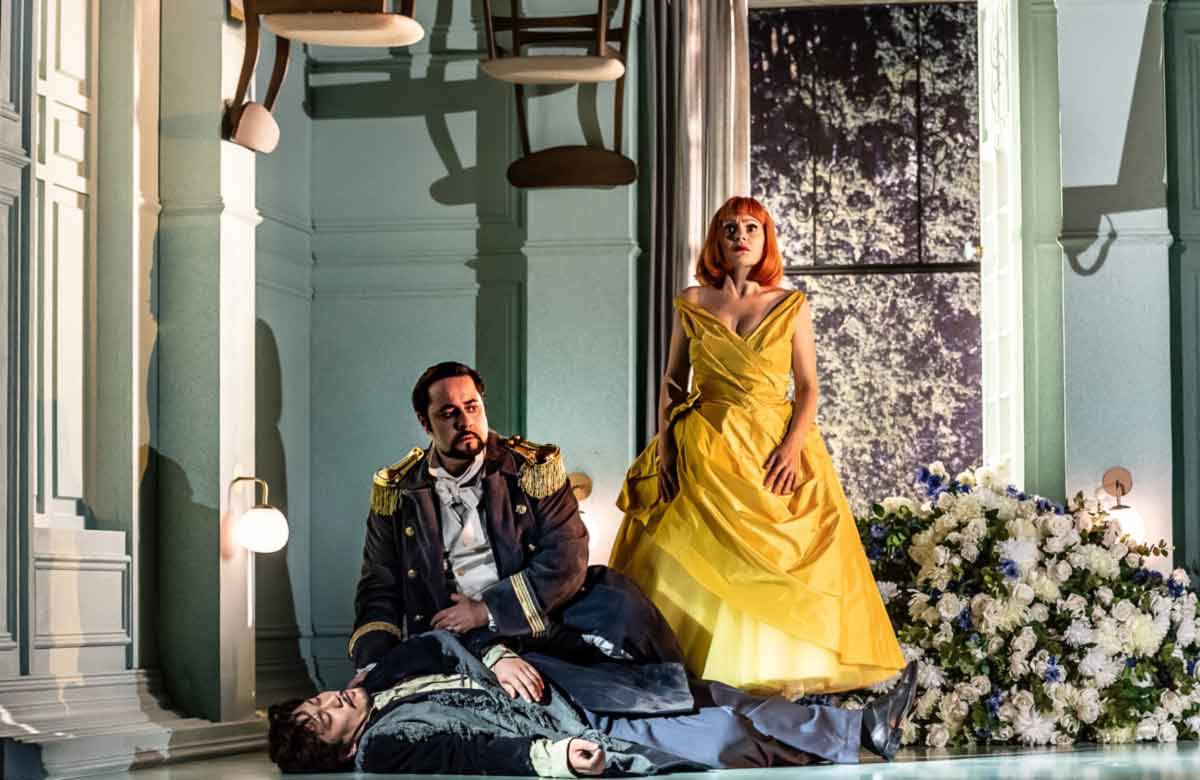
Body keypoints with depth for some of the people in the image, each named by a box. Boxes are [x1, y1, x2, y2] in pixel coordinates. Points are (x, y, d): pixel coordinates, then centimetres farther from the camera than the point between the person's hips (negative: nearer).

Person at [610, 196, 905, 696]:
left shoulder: (791, 306, 6)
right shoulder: (693, 303, 8)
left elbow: (808, 386, 2)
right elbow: (671, 382, 10)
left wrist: (793, 446, -13)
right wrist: (665, 447, -2)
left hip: (775, 449, 0)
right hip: (705, 449, 0)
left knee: (774, 562, -6)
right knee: (698, 566, -6)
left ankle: (778, 671, 1)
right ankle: (689, 672, 1)